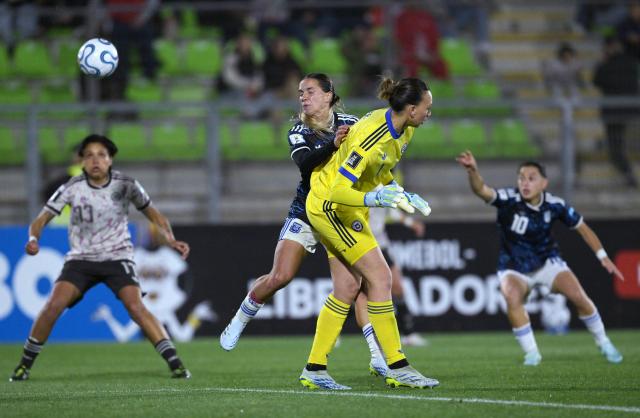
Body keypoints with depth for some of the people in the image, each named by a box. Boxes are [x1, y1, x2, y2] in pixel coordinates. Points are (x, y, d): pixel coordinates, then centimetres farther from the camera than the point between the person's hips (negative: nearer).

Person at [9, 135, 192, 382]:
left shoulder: (125, 185, -9)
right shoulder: (72, 188, -11)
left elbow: (152, 213, 5)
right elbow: (42, 219, -11)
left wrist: (171, 239, -11)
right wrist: (33, 238, -33)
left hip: (117, 258, -1)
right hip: (80, 259, 1)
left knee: (136, 307, -23)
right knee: (54, 304, -19)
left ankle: (175, 364, -18)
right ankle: (25, 365, -2)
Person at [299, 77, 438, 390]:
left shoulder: (403, 129, -2)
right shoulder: (370, 137, -31)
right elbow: (339, 190, -33)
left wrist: (402, 194, 4)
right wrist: (374, 198, -47)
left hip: (350, 206, 9)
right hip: (330, 205, -9)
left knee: (347, 288, 6)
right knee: (379, 276, -13)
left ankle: (314, 370, 11)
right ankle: (397, 367, -10)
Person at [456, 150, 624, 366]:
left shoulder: (554, 205, -15)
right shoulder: (509, 200, -23)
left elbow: (581, 227, 1)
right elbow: (482, 190, -43)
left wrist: (603, 256, 1)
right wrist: (472, 171, -64)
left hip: (547, 261, 2)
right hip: (514, 268, -2)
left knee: (578, 296, -14)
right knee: (512, 298, -30)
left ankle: (604, 344, 11)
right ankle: (531, 353, -13)